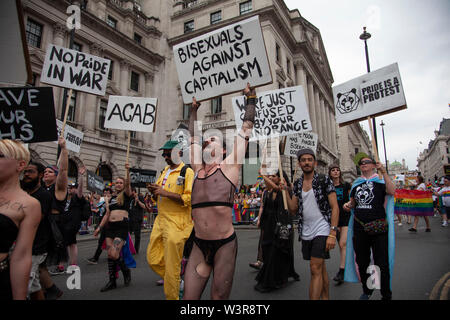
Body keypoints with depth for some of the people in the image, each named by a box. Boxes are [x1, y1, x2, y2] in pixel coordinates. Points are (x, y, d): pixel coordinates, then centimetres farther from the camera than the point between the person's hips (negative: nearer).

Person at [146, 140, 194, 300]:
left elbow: (190, 198, -19)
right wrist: (154, 191, 2)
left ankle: (172, 296, 18)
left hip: (177, 223, -8)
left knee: (172, 265, 0)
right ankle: (176, 281, 33)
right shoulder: (164, 172, 17)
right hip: (160, 220, 8)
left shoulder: (187, 172, -8)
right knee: (153, 259, 12)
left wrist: (165, 192, -20)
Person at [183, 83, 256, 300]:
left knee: (219, 297, 7)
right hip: (199, 245, 4)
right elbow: (193, 137, 26)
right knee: (189, 297, 4)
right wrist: (194, 109, 34)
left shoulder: (229, 166, 2)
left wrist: (251, 99, 14)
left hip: (225, 244, -3)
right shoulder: (198, 169, 13)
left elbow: (246, 128, 6)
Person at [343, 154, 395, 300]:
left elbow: (392, 192, -18)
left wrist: (384, 172, -19)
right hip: (359, 227, 5)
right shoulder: (356, 184, 14)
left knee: (382, 263, -2)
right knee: (362, 262, 14)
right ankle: (366, 291, 33)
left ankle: (386, 295, 16)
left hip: (378, 228, -4)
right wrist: (348, 205, -1)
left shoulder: (380, 181, 1)